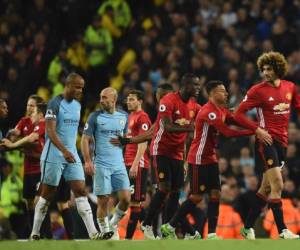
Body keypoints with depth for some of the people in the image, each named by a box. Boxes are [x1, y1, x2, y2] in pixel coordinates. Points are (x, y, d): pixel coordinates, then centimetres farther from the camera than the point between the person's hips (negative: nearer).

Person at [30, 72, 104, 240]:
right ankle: (35, 234, 12)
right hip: (54, 156, -6)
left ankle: (93, 234, -10)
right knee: (48, 194, 0)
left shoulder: (77, 105, 11)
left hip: (72, 155, 6)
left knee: (81, 191, -3)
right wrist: (64, 151, -30)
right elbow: (50, 131, -20)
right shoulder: (55, 104, -12)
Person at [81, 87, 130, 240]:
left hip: (119, 164, 3)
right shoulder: (95, 117, -1)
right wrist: (88, 161, -11)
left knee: (125, 198, -7)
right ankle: (106, 232, 7)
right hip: (101, 165, -3)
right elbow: (85, 139, -2)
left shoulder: (123, 117, 9)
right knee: (103, 200, -5)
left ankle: (114, 224, 16)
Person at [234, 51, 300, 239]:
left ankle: (248, 227, 19)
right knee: (277, 185, -13)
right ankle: (282, 231, -12)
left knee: (267, 188, 10)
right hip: (267, 141, -6)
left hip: (282, 142, 6)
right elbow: (239, 114, -7)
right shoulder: (258, 90, -7)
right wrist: (257, 129, -17)